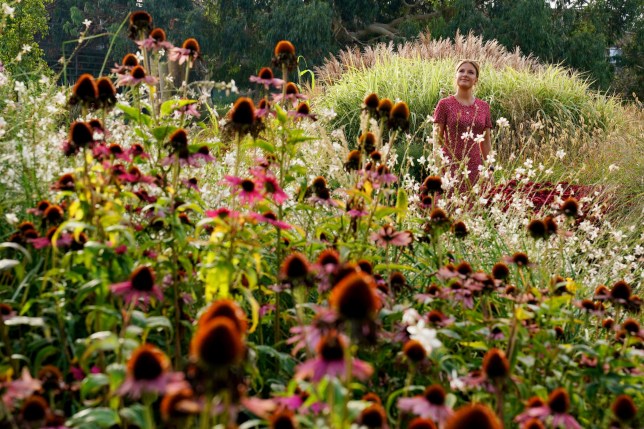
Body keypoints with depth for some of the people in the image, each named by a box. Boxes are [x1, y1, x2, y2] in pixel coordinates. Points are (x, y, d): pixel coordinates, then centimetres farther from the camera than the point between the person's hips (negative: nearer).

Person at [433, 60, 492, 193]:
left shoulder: (484, 107, 11)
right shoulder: (444, 105, 1)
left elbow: (486, 143, 15)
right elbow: (437, 140, -1)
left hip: (474, 169, 3)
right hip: (450, 167, -3)